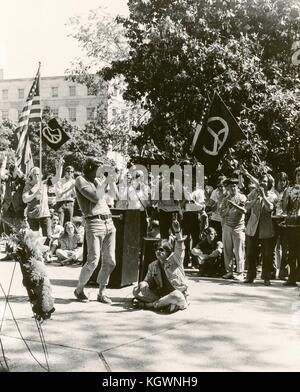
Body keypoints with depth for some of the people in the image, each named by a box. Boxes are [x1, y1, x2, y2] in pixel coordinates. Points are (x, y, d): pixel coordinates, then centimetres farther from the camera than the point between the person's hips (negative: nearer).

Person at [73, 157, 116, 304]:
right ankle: (79, 290, 14)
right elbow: (96, 197, -14)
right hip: (94, 224, -7)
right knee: (93, 261, -8)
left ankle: (101, 293, 17)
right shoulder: (80, 180, -2)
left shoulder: (98, 180, 19)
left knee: (110, 261, 6)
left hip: (109, 223, 7)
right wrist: (105, 182, -3)